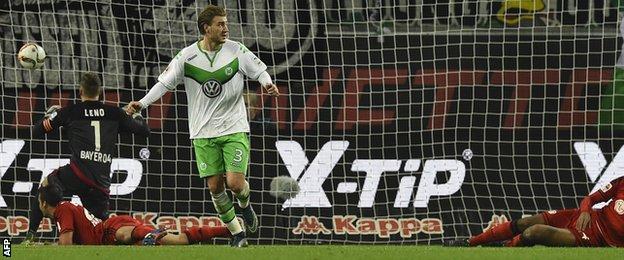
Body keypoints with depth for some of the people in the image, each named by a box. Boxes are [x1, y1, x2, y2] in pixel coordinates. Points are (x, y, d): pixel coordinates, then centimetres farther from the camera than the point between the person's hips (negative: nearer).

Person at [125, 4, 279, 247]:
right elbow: (165, 82, 0)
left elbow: (259, 70, 5)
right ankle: (237, 233, 15)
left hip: (234, 129, -1)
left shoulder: (236, 51, -3)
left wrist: (266, 82, -17)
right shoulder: (187, 56, -4)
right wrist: (142, 103, -10)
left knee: (235, 182, -12)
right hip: (203, 133, 1)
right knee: (215, 186, -1)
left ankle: (245, 204, 24)